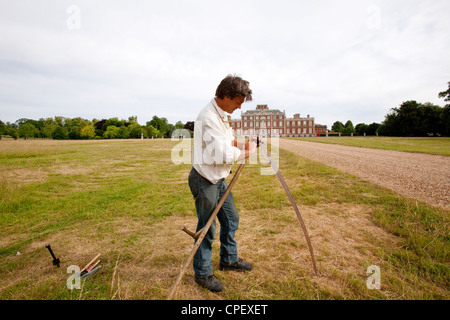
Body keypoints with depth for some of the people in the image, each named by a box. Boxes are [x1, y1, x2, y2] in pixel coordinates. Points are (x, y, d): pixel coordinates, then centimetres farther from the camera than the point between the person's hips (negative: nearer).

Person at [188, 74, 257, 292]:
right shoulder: (209, 117, -23)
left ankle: (229, 259, 40)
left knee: (231, 219, 19)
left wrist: (243, 145, 0)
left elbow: (228, 141, 19)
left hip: (219, 179, 10)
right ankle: (202, 274, 25)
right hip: (205, 181, -10)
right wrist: (246, 152, -11)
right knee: (207, 229, 4)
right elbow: (224, 154, -28)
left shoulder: (222, 115, 9)